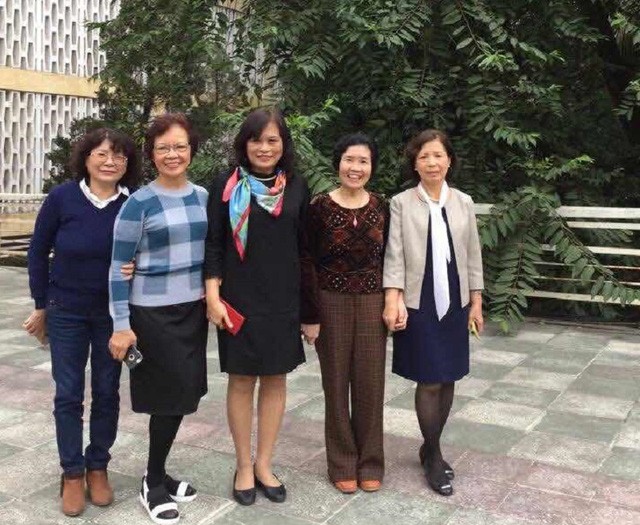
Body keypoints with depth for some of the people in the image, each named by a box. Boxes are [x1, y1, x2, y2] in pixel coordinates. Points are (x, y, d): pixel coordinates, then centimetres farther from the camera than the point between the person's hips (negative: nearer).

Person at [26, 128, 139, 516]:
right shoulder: (62, 198, -12)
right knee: (68, 394, 6)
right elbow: (38, 252, -1)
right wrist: (42, 305, 3)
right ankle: (72, 473, 21)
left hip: (113, 313, 1)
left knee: (107, 392, 10)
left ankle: (98, 467, 28)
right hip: (67, 311, -1)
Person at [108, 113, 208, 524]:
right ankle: (153, 484, 20)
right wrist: (121, 325, -12)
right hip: (153, 312, -5)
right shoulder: (139, 203, -11)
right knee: (171, 395, 0)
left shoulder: (203, 197, 5)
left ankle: (158, 474, 30)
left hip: (194, 309, 5)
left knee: (184, 393, 10)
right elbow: (119, 267, -10)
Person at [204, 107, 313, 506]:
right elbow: (214, 244, -3)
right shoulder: (227, 185, -2)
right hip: (239, 299, -2)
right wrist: (213, 295, -10)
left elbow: (304, 246, 8)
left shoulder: (297, 187, 4)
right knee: (242, 380, 7)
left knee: (276, 379, 8)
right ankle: (243, 466, 21)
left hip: (283, 300, 3)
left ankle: (264, 465, 23)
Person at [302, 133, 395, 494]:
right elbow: (307, 264, -4)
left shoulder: (382, 208, 1)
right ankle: (342, 464, 23)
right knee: (336, 383, 8)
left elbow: (388, 260, 8)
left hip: (372, 303, 2)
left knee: (370, 383, 8)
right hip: (331, 303, -2)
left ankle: (370, 463, 24)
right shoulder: (320, 208, -7)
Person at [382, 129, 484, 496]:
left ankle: (430, 448, 27)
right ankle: (435, 458, 15)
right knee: (429, 382, -1)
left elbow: (473, 255, 10)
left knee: (448, 380, 9)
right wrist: (392, 299, -16)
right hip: (419, 304, -3)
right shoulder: (401, 203, -2)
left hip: (455, 304, 4)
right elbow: (394, 255, -6)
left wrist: (476, 301, 7)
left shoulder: (463, 203, 7)